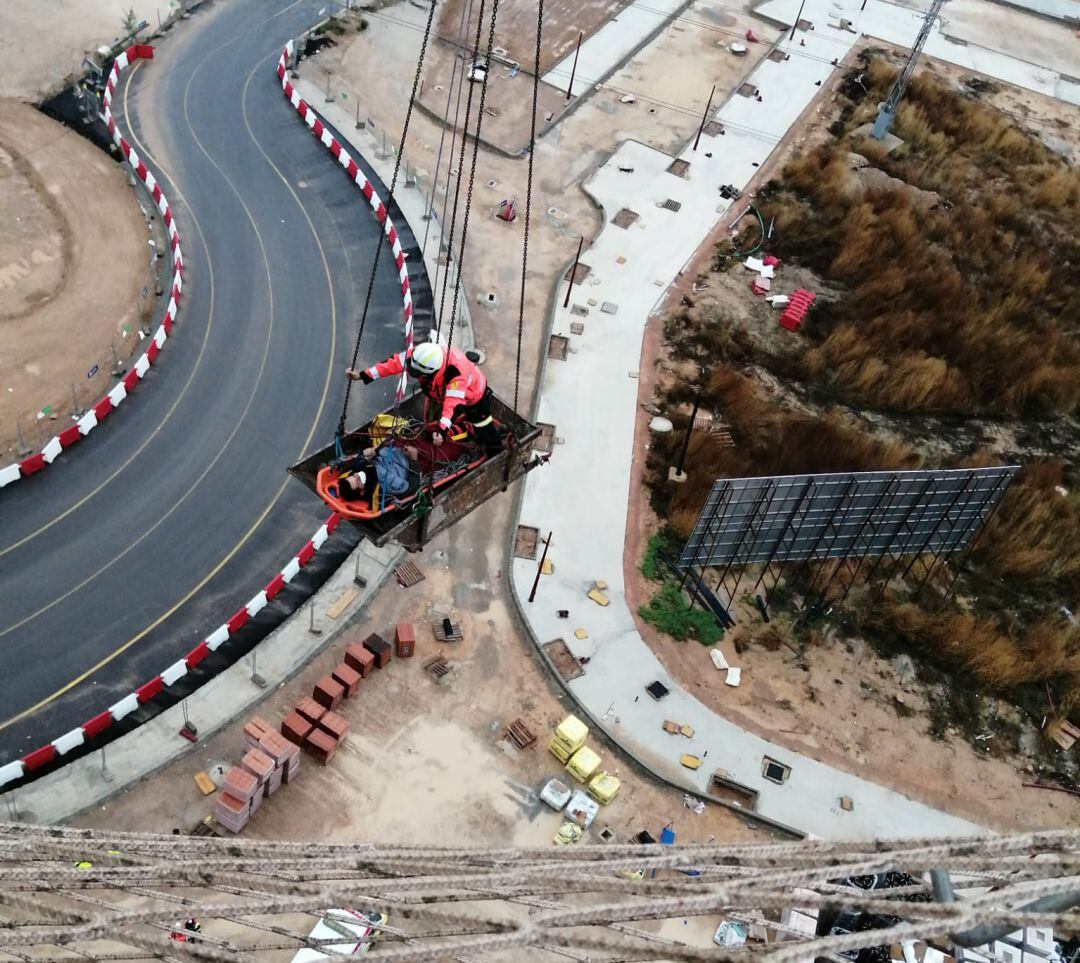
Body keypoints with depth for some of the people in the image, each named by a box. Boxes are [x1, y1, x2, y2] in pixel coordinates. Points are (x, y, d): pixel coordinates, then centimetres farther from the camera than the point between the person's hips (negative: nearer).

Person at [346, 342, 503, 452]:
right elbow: (394, 363, -28)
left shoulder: (455, 372, -49)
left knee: (485, 433, 0)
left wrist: (441, 430, -67)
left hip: (473, 395, -6)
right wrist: (362, 375, -30)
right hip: (442, 394, 7)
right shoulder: (419, 355, -32)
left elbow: (454, 404, -56)